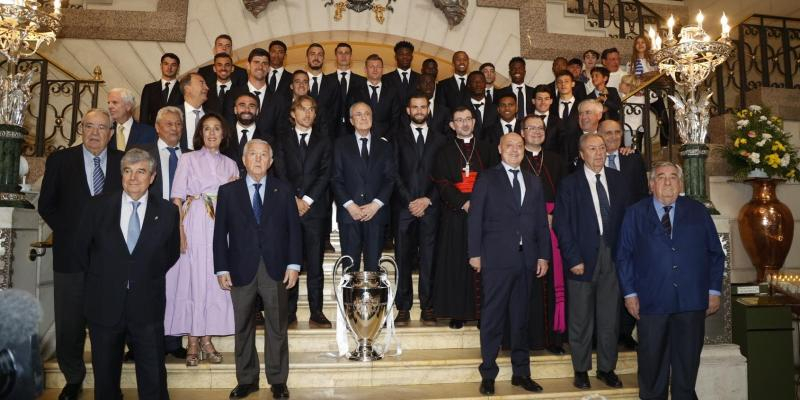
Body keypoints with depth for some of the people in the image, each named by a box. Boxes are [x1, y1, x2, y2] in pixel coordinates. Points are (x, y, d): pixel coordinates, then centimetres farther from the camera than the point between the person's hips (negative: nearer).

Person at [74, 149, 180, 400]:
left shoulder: (167, 212, -2)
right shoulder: (97, 206, -1)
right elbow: (81, 249, 9)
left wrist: (151, 277, 6)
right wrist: (101, 278, 10)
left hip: (147, 307, -1)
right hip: (104, 305, 1)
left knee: (153, 380, 7)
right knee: (105, 377, 15)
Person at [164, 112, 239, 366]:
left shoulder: (230, 164, 15)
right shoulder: (188, 159, 6)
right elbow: (177, 199, -1)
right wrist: (179, 231, -12)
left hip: (221, 228, 3)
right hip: (194, 225, -3)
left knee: (215, 281, 3)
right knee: (192, 279, -3)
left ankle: (206, 339, 13)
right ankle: (193, 343, 5)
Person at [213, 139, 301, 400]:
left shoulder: (283, 191, 6)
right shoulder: (228, 191, 5)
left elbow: (294, 229, 3)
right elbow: (220, 233, 3)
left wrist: (293, 264, -4)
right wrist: (222, 269, -3)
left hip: (276, 270, 0)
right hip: (241, 270, 0)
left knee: (277, 327, 7)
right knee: (243, 328, 9)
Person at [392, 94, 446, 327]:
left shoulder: (439, 139, 12)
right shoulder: (398, 137, 10)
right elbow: (395, 173, 2)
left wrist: (428, 200, -6)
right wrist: (410, 201, -7)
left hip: (430, 206, 1)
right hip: (403, 207, 0)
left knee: (429, 259, 0)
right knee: (403, 259, 0)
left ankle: (427, 308, 7)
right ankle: (403, 308, 6)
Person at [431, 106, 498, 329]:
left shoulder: (486, 149, 14)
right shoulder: (445, 152, 9)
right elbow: (442, 183, -1)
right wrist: (463, 202, -13)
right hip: (455, 214, -1)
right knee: (455, 262, -2)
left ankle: (481, 312, 5)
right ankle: (457, 313, 4)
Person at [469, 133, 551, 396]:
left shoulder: (534, 182, 15)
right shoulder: (487, 179, 3)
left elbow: (541, 222, 13)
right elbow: (475, 218, -2)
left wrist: (543, 255, 6)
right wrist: (475, 253, -8)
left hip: (526, 260, 4)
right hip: (496, 259, -4)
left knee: (521, 318, 11)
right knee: (492, 318, 2)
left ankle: (521, 373, 21)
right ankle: (488, 374, 11)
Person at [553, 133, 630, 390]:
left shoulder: (617, 179, 9)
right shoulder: (570, 183, -2)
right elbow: (561, 224, -6)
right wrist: (573, 258, -11)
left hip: (612, 256, 3)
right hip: (583, 258, -3)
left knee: (610, 318, 9)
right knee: (581, 319, 6)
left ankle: (607, 368, 23)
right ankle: (581, 370, 19)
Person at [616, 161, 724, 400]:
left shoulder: (698, 212, 9)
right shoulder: (635, 214, 5)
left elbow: (715, 254, 10)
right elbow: (624, 256, 4)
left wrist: (714, 290, 4)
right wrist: (629, 293, -2)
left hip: (692, 301, 1)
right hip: (652, 301, -1)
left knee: (688, 361, 10)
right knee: (652, 364, 7)